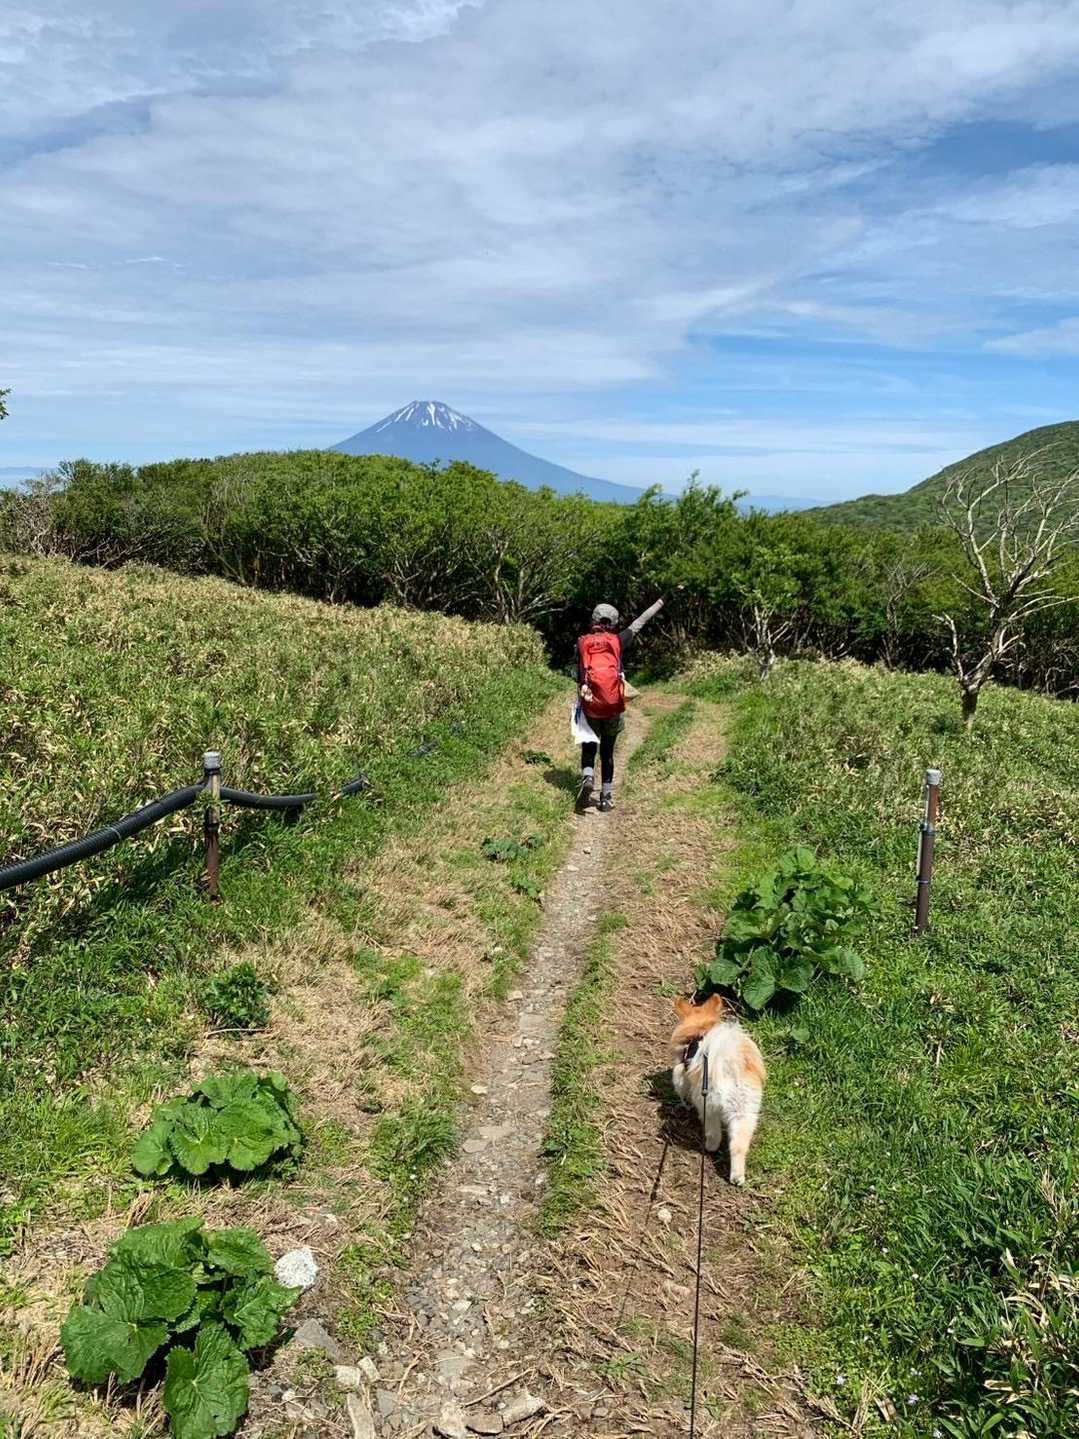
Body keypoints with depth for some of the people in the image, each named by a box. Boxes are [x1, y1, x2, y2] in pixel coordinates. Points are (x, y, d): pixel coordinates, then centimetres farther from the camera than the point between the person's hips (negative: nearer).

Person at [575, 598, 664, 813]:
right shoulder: (617, 641, 1)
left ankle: (587, 777, -14)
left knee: (589, 747, 14)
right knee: (607, 751, 12)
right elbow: (640, 622, 9)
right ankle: (607, 797, 14)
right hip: (614, 705, 0)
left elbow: (579, 675, -2)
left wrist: (582, 696, 3)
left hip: (590, 705, 0)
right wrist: (662, 601, 18)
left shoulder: (582, 643, 2)